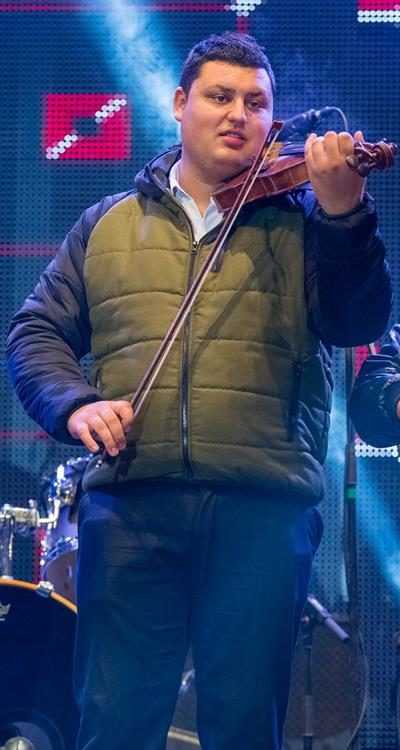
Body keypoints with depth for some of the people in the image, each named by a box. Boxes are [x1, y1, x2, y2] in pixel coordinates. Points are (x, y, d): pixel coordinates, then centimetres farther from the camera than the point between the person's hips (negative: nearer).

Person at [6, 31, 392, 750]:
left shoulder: (301, 220, 12)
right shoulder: (108, 224, 18)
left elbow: (358, 322, -3)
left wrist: (344, 212, -20)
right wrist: (73, 403, -8)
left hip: (263, 503, -1)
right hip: (131, 501, 1)